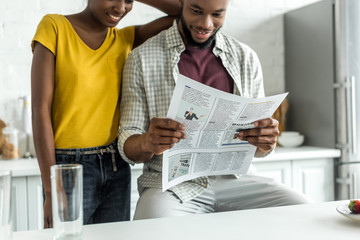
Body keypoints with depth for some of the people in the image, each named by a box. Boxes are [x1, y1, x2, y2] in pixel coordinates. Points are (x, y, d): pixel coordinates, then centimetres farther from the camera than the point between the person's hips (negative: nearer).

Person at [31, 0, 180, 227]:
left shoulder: (125, 38, 7)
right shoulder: (54, 26, -5)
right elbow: (41, 110, -11)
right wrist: (51, 192, -15)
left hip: (116, 167, 4)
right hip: (69, 166, -4)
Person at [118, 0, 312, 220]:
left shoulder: (246, 58, 10)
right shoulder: (143, 58, 1)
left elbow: (256, 149, 11)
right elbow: (128, 147, -1)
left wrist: (266, 142, -14)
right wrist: (147, 143, -25)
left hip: (234, 179, 4)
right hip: (172, 184, -3)